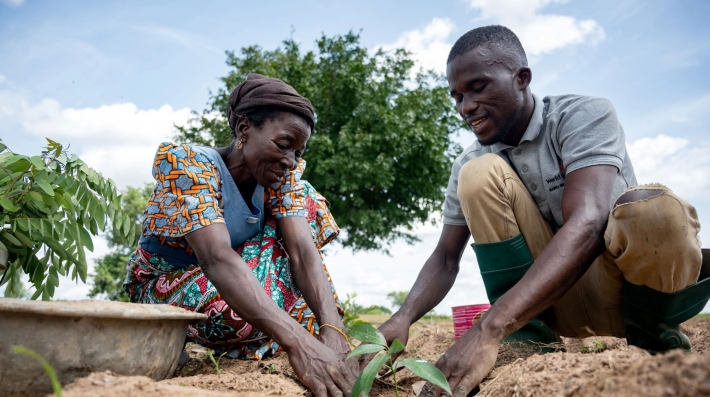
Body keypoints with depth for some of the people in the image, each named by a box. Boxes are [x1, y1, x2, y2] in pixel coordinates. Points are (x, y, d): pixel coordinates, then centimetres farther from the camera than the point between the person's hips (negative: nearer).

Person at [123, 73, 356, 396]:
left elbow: (303, 251, -26)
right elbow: (217, 258, -45)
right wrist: (298, 341, -56)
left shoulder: (284, 175, -14)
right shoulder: (185, 162, -30)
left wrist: (334, 333, -43)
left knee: (302, 200, -12)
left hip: (234, 279, 6)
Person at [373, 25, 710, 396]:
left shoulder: (584, 114, -15)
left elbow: (585, 227, -31)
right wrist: (404, 317, -22)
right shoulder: (467, 163, 0)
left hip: (630, 281, -2)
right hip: (553, 300, 3)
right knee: (479, 175, -18)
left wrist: (488, 330, -42)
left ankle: (652, 338, -4)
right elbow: (445, 258, 1)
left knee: (652, 211, -37)